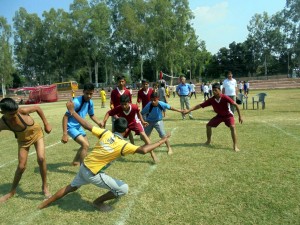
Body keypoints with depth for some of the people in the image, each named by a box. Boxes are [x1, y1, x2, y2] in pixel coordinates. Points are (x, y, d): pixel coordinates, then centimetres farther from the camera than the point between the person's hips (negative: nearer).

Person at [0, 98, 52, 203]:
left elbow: (37, 108, -14)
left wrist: (46, 124, -10)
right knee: (21, 166, 2)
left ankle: (45, 186, 3)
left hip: (36, 133, -1)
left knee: (41, 158, -19)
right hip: (23, 139, 1)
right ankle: (12, 191, 28)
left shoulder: (22, 111, -34)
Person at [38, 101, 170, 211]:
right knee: (123, 189, 1)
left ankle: (44, 204, 49)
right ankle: (98, 202, 20)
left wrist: (72, 111, 3)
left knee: (72, 187, 34)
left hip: (84, 167, 7)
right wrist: (162, 141, -24)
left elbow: (86, 126, -6)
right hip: (93, 174, -6)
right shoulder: (123, 145, -20)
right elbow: (143, 150, -33)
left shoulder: (105, 133, -6)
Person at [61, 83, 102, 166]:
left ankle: (75, 161, 44)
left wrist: (100, 123, -4)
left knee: (86, 145, 22)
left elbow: (91, 115, 13)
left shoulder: (90, 102, -5)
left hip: (78, 126, 9)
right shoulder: (76, 102, -28)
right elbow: (65, 117, -26)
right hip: (71, 126, -9)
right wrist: (64, 134, -30)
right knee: (85, 145, -20)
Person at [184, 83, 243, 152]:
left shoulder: (225, 98, -31)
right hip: (219, 115, 5)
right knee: (208, 125, 1)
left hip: (228, 115, -4)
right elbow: (200, 105, -19)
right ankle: (208, 141, 24)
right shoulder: (211, 100, -20)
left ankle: (235, 146, -17)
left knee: (232, 127, -27)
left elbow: (235, 105, -24)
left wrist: (240, 116, -23)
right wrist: (188, 110, -25)